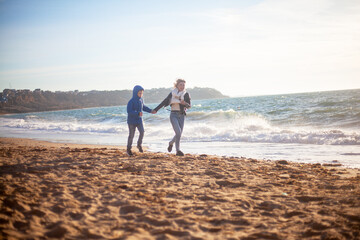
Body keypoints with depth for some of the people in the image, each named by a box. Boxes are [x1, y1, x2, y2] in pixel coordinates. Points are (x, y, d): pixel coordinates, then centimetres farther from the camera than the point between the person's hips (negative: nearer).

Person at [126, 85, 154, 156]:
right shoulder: (131, 101, -18)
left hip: (139, 120, 5)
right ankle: (128, 149, 19)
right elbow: (129, 111, -25)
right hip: (132, 121, -5)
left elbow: (143, 107, 22)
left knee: (142, 132, -12)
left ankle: (139, 145, 12)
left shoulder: (141, 100, 3)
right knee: (131, 135, 2)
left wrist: (150, 111, 16)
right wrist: (138, 113, -35)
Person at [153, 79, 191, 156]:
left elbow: (189, 106, -2)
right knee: (178, 132, -17)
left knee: (179, 134, 5)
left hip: (181, 115, 2)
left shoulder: (186, 94, 4)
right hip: (173, 115, -2)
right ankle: (178, 150, -11)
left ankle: (171, 143, 35)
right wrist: (156, 109, 8)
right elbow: (164, 102, 9)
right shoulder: (172, 93, 4)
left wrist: (185, 103, -24)